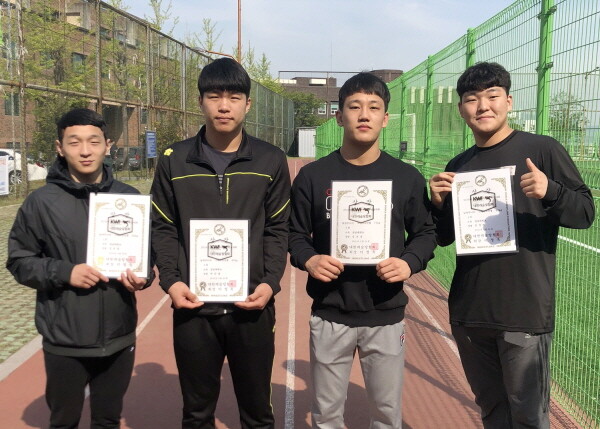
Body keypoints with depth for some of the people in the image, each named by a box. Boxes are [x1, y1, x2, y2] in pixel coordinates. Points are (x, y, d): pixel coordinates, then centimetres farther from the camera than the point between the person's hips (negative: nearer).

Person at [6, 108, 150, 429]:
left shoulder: (129, 198, 2)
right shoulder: (41, 202, -6)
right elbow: (19, 261, -2)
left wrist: (142, 276, -9)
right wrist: (64, 272, -17)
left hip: (118, 336, 2)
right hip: (64, 340, -2)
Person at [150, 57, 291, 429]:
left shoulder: (271, 161, 1)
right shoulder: (175, 161, 2)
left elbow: (278, 229, 2)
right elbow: (164, 228, 4)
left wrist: (270, 282, -11)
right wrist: (171, 281, -10)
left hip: (251, 306, 0)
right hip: (193, 307, 1)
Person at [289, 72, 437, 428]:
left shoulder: (407, 177, 0)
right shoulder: (313, 175, -1)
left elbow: (425, 233, 6)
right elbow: (295, 234, 4)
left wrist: (409, 263, -14)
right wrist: (308, 259, -17)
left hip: (386, 317, 0)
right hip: (330, 316, 0)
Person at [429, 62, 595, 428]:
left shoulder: (542, 150, -5)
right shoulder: (458, 166, 9)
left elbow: (585, 213, -6)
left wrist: (550, 192, -25)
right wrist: (439, 203, -6)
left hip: (525, 314, -4)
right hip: (468, 314, 5)